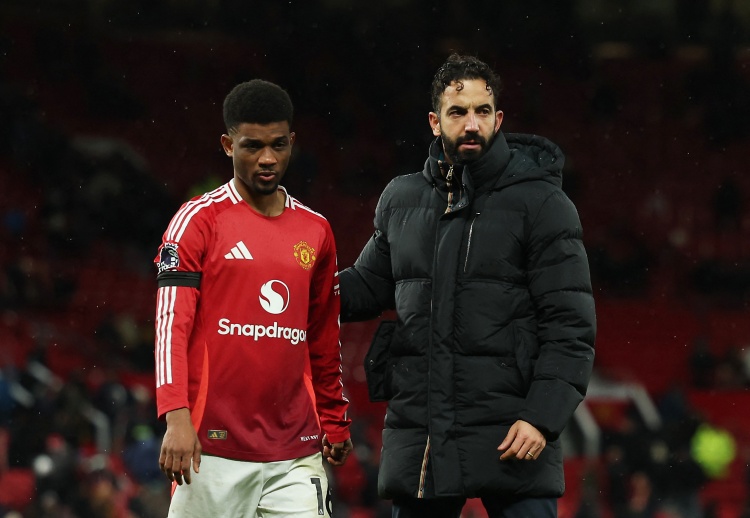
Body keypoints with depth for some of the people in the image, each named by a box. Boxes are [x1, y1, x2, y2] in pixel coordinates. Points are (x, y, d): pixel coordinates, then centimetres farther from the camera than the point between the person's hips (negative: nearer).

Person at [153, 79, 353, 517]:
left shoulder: (316, 231, 14)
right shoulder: (198, 221, 0)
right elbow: (172, 325, -8)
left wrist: (335, 424, 21)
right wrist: (177, 417, -20)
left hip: (296, 454, 4)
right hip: (214, 448, -4)